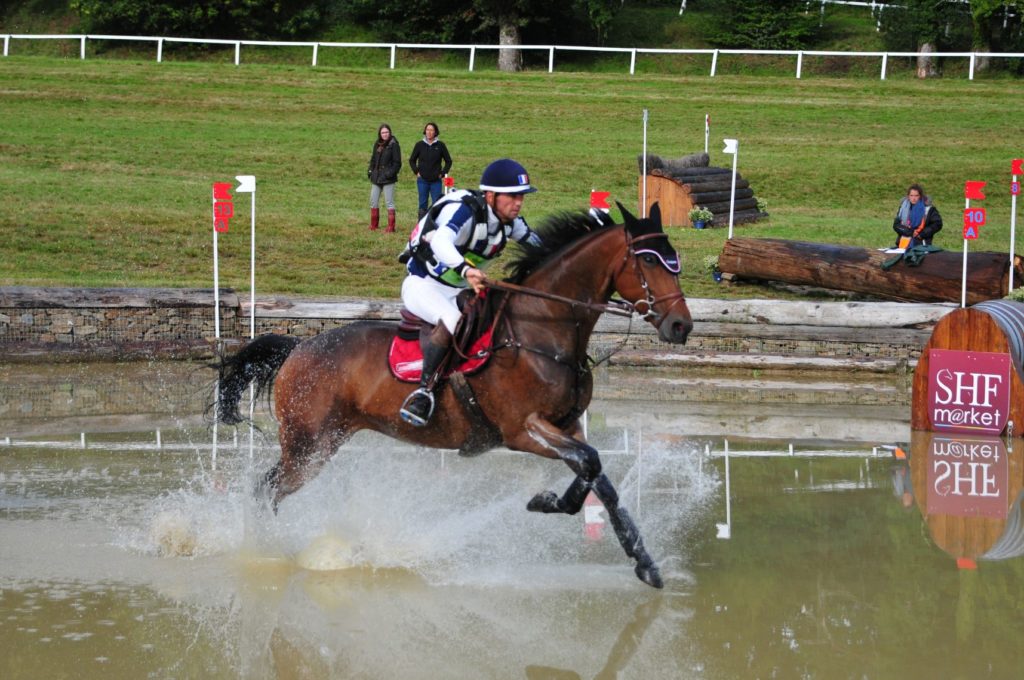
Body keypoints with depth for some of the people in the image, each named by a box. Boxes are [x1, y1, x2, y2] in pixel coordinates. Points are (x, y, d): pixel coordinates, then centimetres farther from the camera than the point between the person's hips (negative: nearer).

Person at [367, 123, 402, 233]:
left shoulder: (393, 145, -9)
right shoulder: (377, 144, 11)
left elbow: (397, 163, -10)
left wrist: (390, 173, -18)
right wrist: (370, 170, 7)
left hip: (388, 179, -7)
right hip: (376, 178, 7)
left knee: (389, 203, -4)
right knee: (373, 202, 12)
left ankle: (391, 227, 0)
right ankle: (374, 225, 23)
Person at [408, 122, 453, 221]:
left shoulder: (440, 145, 0)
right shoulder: (420, 145, 2)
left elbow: (448, 161, 9)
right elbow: (412, 160, 13)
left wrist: (442, 173, 0)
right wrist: (416, 172, 1)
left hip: (436, 181, 0)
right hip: (422, 181, 0)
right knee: (423, 205, 4)